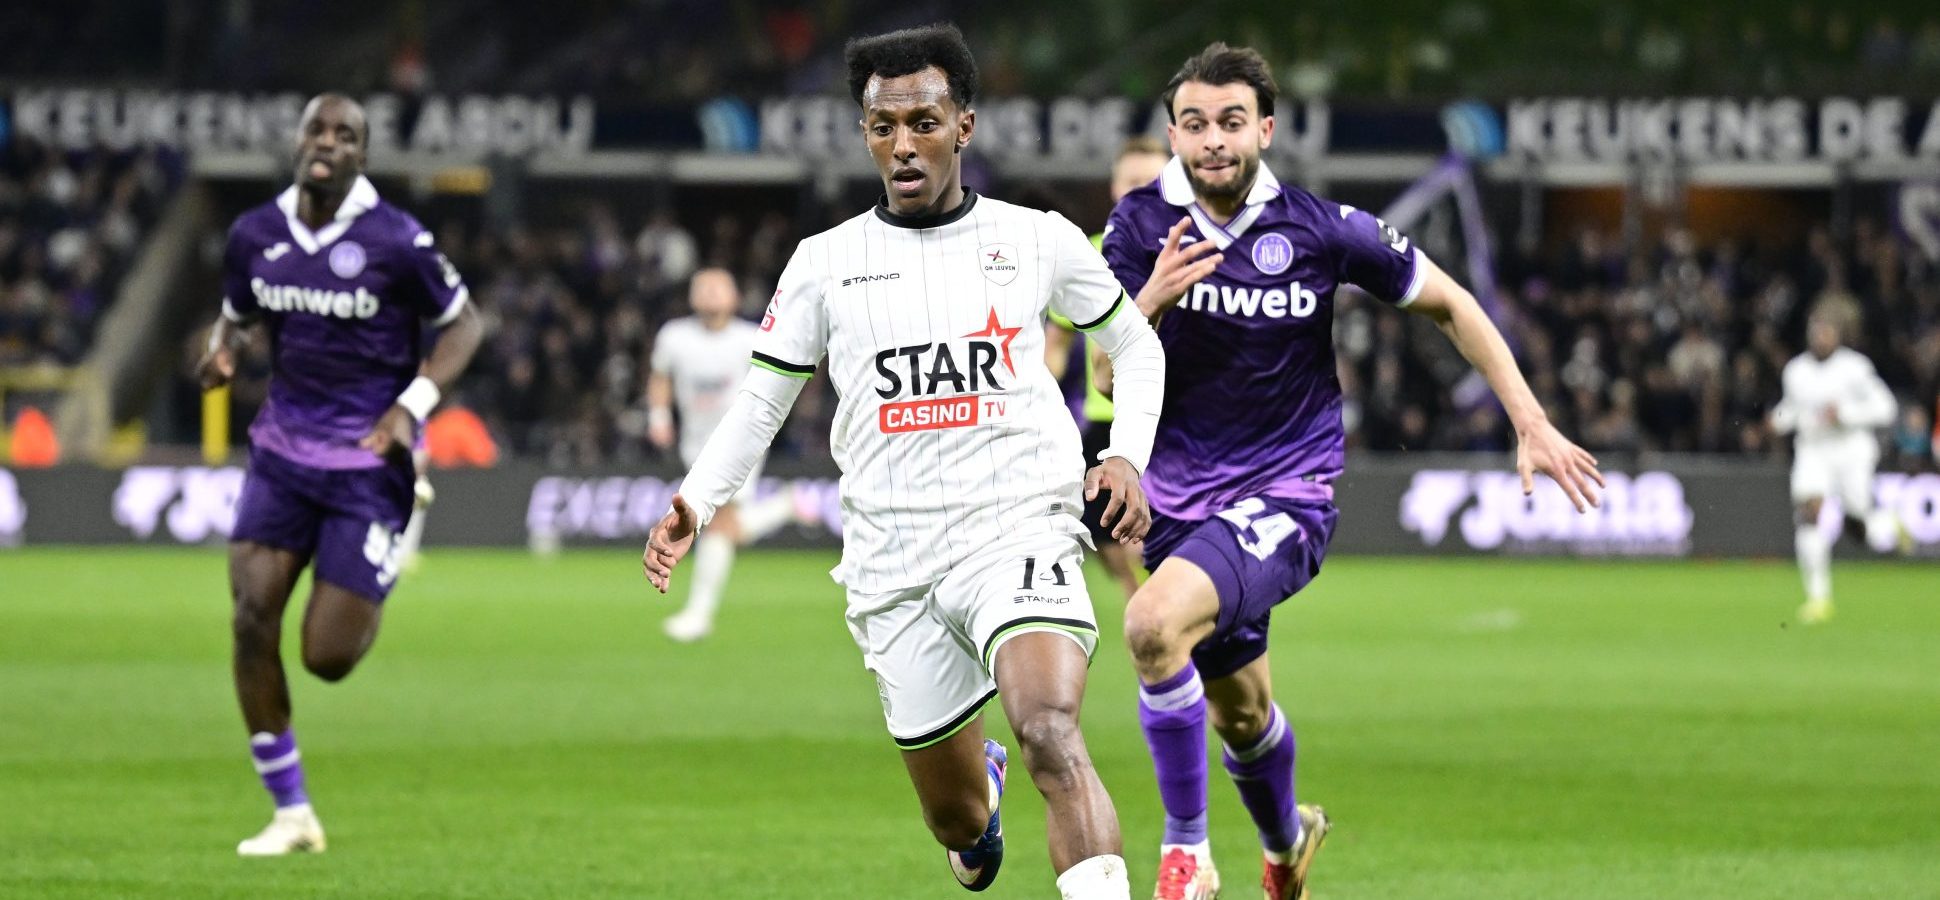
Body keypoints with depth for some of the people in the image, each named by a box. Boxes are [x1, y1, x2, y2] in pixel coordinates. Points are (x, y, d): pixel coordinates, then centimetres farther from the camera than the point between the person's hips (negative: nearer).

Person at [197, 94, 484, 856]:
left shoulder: (395, 241, -11)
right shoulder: (255, 235, 2)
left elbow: (463, 323, -1)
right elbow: (236, 315, 18)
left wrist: (413, 405, -14)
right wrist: (222, 351, -6)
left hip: (369, 457, -4)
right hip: (283, 449, 4)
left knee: (328, 657, -7)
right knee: (251, 617, -12)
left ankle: (370, 594, 33)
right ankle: (291, 815, 0)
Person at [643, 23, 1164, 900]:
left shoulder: (1039, 240, 5)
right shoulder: (825, 262, 8)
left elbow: (1135, 346, 18)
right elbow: (761, 400, 14)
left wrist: (1127, 456, 1)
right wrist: (695, 502, -1)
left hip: (1018, 531, -2)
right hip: (894, 562, 2)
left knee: (1052, 742, -29)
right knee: (954, 818, 11)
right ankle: (979, 802, 49)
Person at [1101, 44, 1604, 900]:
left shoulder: (1321, 228, -11)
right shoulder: (1142, 224, -6)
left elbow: (1448, 304, 2)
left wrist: (1531, 423, -1)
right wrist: (1155, 298, -30)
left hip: (1285, 497, -4)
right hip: (1178, 493, 4)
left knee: (1155, 622, -30)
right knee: (1238, 709, 18)